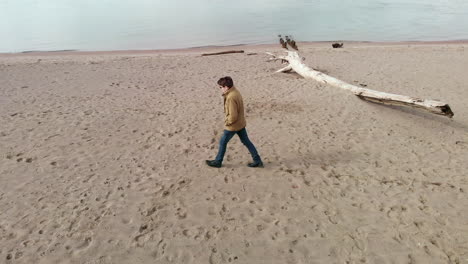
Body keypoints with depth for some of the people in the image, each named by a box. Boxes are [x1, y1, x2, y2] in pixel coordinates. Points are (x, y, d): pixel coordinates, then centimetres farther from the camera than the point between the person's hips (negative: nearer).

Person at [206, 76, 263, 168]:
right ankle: (258, 161, 20)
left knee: (223, 142, 10)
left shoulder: (231, 98, -28)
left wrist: (227, 122, -11)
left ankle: (217, 162, 27)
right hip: (241, 123, 9)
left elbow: (233, 116, -27)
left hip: (233, 126, -9)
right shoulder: (235, 92, 3)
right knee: (246, 141, 15)